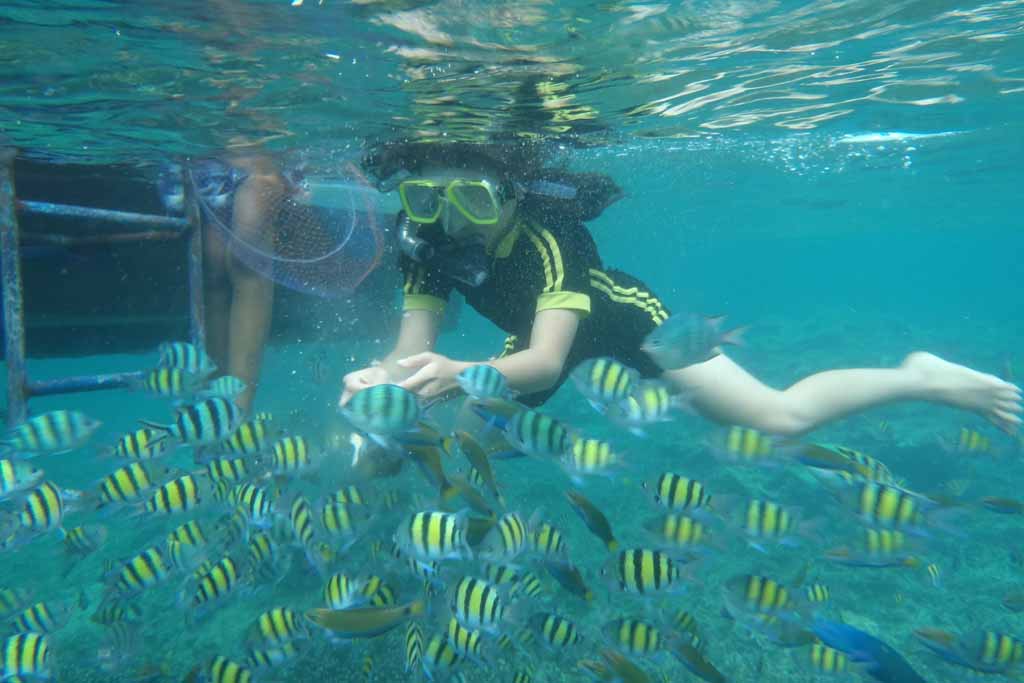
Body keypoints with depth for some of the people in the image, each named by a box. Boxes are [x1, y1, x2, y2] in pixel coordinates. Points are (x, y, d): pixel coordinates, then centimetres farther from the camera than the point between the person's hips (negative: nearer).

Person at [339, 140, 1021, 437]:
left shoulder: (543, 233, -38)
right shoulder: (425, 240, -20)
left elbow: (545, 362, -44)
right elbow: (414, 350, -23)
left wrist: (461, 373, -62)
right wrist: (380, 375, -46)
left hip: (620, 314, -6)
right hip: (541, 333, 7)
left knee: (781, 416, -13)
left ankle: (922, 376, 15)